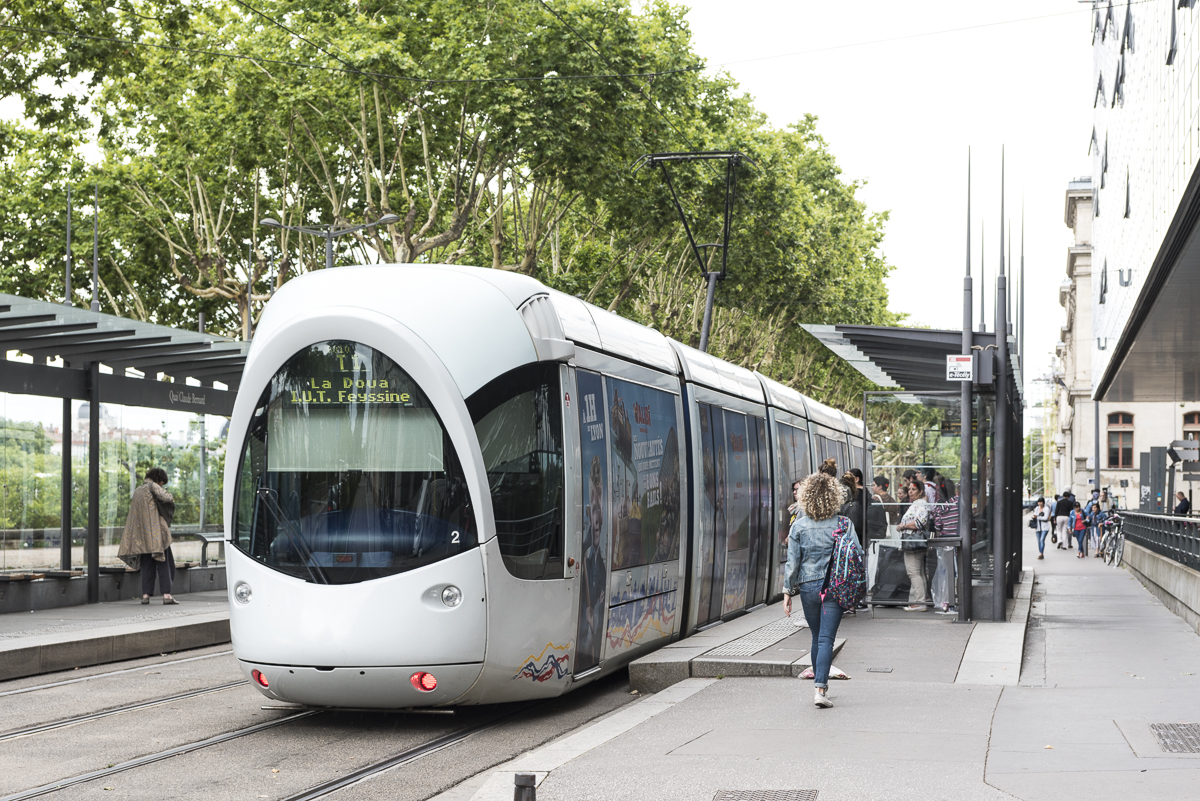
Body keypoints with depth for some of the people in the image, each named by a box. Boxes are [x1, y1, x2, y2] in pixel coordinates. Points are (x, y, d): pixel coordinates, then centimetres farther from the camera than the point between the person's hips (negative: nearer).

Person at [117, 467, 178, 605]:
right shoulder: (152, 486, -3)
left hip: (142, 534, 6)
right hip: (156, 531, -6)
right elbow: (165, 498, -17)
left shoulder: (137, 491, 19)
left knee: (147, 564, 9)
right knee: (163, 563, -5)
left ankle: (145, 595, 1)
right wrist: (170, 497, 4)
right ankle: (166, 595, -12)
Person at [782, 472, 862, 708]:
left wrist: (788, 592, 5)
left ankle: (819, 683, 27)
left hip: (808, 587, 2)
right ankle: (820, 689, -14)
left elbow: (792, 562, -1)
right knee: (826, 639, -3)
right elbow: (857, 555, -4)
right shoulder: (844, 524, -5)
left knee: (817, 637, 17)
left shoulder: (799, 526, -3)